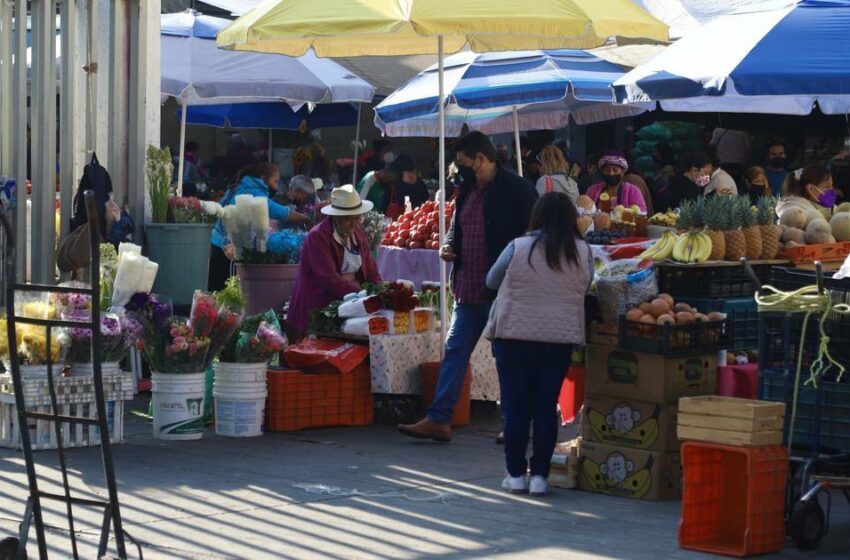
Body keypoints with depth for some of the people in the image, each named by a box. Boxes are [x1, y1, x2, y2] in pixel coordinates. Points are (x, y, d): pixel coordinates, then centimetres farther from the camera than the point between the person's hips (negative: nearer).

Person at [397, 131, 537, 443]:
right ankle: (438, 420, 8)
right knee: (455, 350, 6)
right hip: (468, 290, 8)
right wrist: (448, 245, 6)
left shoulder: (515, 189, -10)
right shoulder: (467, 191, 13)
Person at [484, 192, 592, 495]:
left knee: (515, 407, 7)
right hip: (559, 340, 2)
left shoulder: (518, 248, -7)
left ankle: (516, 474, 11)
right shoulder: (583, 252, -2)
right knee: (546, 408, 8)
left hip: (513, 336, -1)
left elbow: (492, 281, 7)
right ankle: (540, 475, 8)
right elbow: (584, 288, 10)